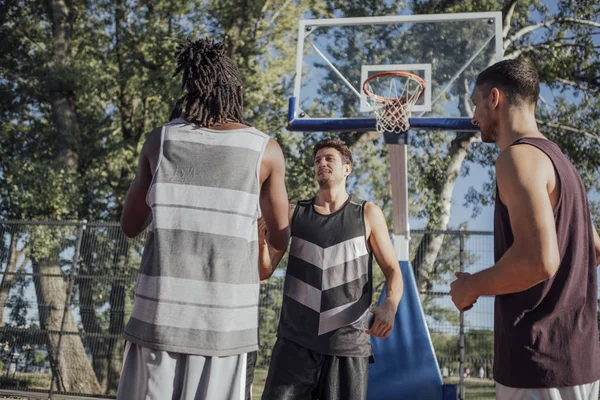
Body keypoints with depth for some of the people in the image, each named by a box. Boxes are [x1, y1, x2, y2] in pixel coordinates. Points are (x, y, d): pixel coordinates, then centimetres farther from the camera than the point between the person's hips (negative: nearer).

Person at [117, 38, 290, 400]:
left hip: (161, 308, 1)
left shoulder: (160, 140, 2)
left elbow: (131, 227, 11)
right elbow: (280, 241, 7)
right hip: (226, 316, -1)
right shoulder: (266, 151, -1)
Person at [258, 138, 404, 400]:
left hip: (348, 343, -1)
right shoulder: (294, 214, 8)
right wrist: (261, 241, -17)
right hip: (295, 342, 1)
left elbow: (393, 270, 4)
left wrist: (390, 305, -18)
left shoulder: (368, 214, 4)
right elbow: (264, 272, 5)